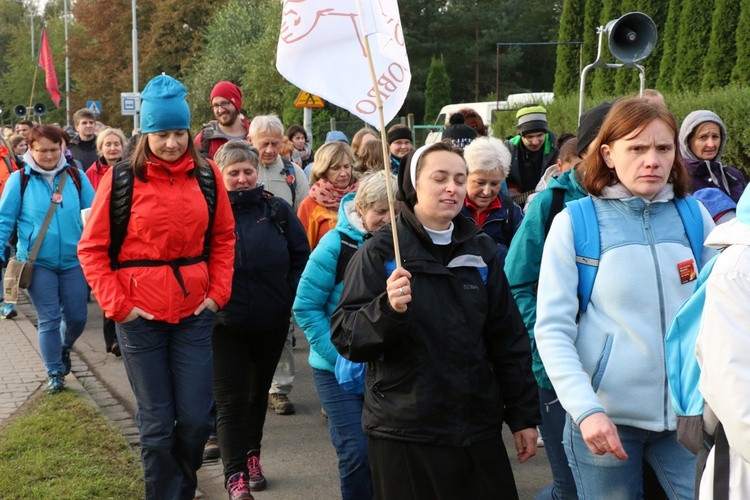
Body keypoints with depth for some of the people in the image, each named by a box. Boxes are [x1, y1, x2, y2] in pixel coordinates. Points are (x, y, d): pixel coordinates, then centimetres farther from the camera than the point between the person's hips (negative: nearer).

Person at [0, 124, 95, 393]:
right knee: (49, 320, 3)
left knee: (77, 316, 8)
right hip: (37, 262, -2)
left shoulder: (76, 177, 0)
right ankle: (55, 373, 18)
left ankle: (64, 348, 40)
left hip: (73, 260, 2)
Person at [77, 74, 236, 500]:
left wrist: (218, 292, 3)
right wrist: (117, 304, -8)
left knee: (196, 419, 5)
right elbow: (92, 249, -1)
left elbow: (223, 238, 13)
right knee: (157, 423, 4)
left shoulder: (206, 176, 3)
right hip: (141, 317, -2)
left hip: (194, 312, 3)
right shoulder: (121, 179, -5)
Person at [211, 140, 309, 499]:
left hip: (272, 322, 3)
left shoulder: (277, 210, 0)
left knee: (259, 391, 18)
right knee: (231, 400, -4)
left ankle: (251, 455, 36)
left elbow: (301, 257, 6)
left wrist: (290, 295, -3)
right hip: (226, 324, -3)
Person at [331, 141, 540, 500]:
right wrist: (387, 309, -28)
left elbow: (508, 337, 11)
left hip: (478, 427, 4)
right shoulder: (381, 251, -4)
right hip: (404, 432, -3)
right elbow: (344, 336, -9)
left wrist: (523, 415, 9)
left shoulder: (481, 249, 8)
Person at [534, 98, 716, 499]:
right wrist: (587, 410, -18)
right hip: (607, 415, -2)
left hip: (687, 412, 3)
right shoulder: (574, 222, -5)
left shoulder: (695, 217, 4)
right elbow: (552, 329, -8)